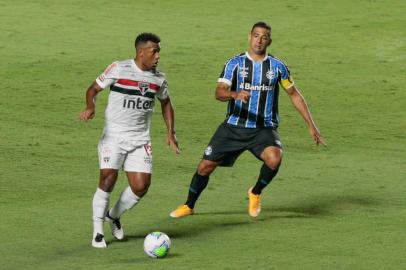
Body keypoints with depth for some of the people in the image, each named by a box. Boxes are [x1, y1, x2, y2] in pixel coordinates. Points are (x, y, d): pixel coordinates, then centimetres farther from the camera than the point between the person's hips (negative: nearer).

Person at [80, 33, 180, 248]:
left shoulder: (158, 78, 6)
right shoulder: (118, 69, -8)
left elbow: (165, 103, 22)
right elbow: (93, 89, -1)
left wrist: (170, 132, 13)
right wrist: (90, 108, -22)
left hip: (140, 140, 4)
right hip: (113, 135, -4)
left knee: (141, 186, -6)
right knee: (108, 179, -16)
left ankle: (114, 215, 23)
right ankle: (98, 231, -1)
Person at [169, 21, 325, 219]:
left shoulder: (277, 67, 2)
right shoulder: (235, 63, -3)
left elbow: (294, 95, 12)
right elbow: (219, 92, -15)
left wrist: (311, 126, 10)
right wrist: (236, 94, -39)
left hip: (264, 129, 0)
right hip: (234, 127, 0)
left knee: (274, 159, -30)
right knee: (206, 166, -1)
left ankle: (255, 193, 0)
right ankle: (189, 206, 25)